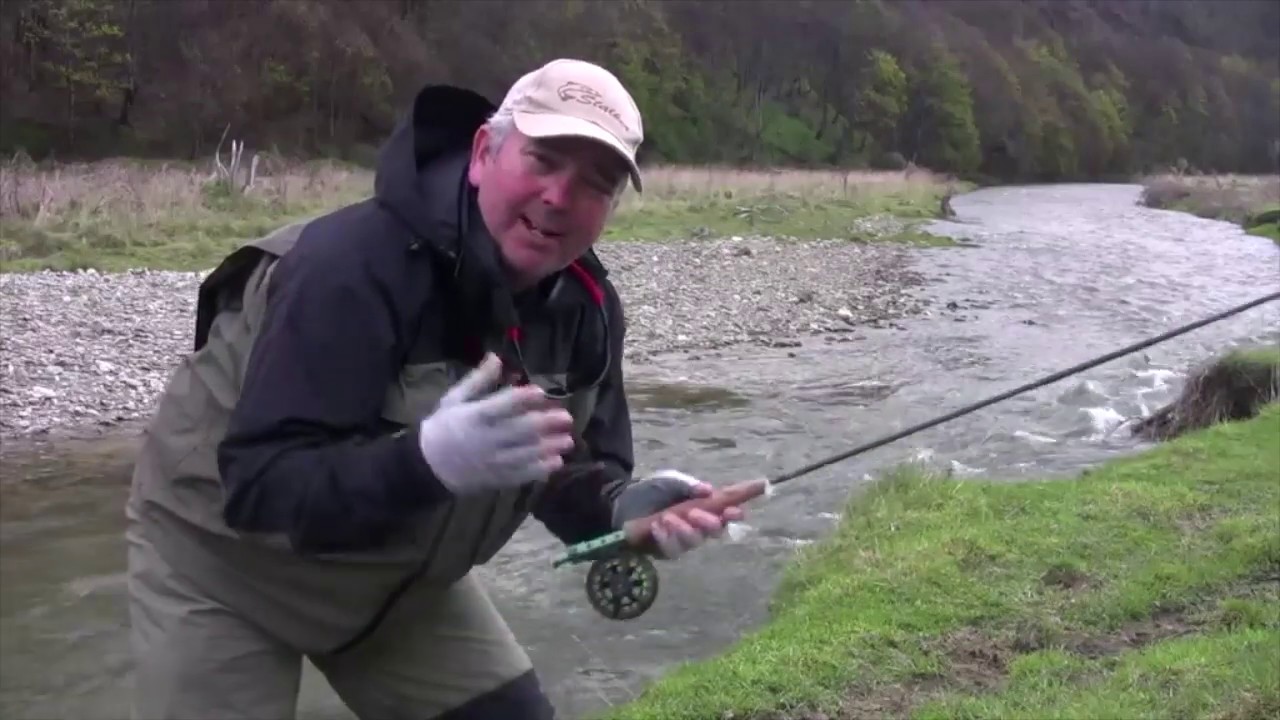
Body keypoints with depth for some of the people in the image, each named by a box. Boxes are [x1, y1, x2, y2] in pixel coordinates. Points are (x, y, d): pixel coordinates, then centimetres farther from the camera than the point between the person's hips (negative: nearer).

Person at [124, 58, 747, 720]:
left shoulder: (587, 306, -10)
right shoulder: (353, 265, -32)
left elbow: (568, 474, -2)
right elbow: (263, 486, -35)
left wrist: (626, 508, -25)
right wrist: (426, 460, -51)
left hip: (399, 578, 6)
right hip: (225, 562, -5)